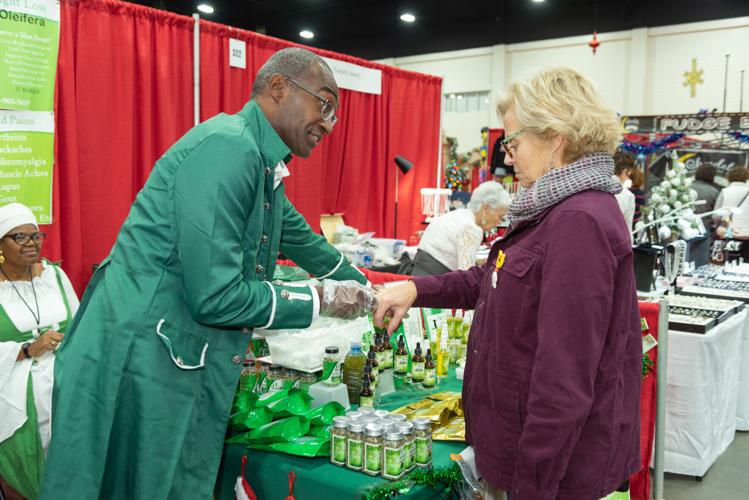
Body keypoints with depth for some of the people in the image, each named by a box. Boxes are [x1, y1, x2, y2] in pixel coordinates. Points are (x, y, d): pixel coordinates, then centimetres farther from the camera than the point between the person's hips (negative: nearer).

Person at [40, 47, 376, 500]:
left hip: (190, 366, 9)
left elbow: (303, 240, 27)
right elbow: (215, 296, -23)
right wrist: (321, 300, -11)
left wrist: (367, 293, 34)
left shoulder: (262, 163, 10)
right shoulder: (227, 148, -19)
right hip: (142, 362, -9)